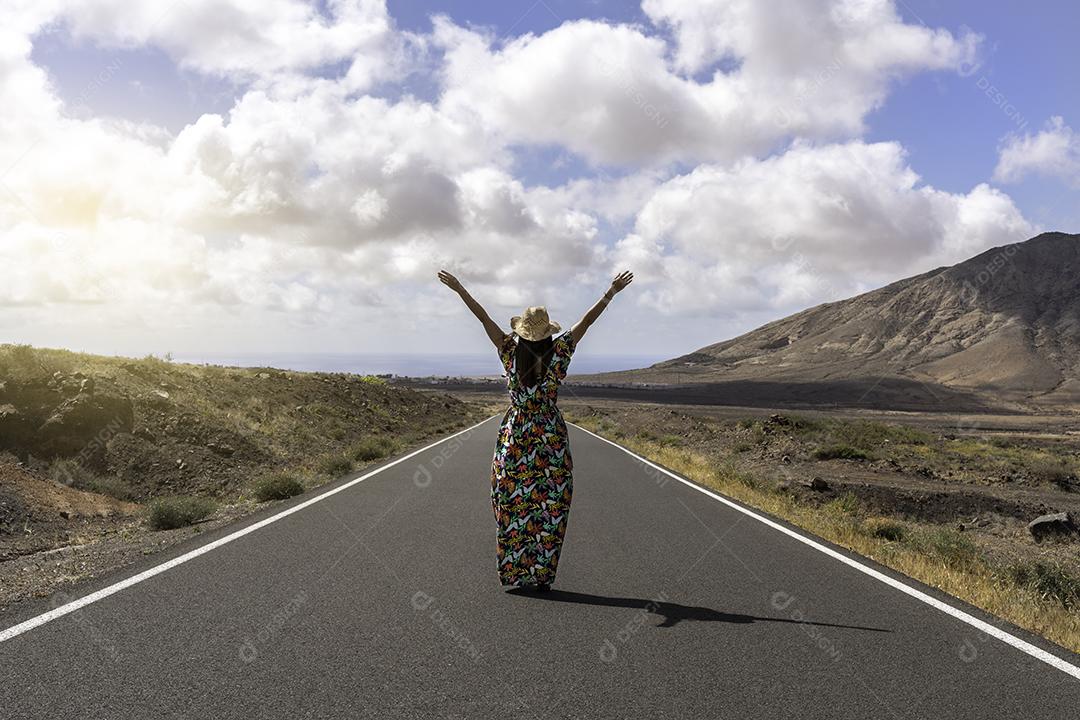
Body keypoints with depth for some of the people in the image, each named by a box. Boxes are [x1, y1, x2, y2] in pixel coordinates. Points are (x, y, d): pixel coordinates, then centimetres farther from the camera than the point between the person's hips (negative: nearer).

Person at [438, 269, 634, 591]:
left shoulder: (510, 352, -6)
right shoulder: (558, 354, -7)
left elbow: (483, 317, -1)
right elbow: (587, 321, -3)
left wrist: (458, 288, 4)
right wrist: (611, 292, 2)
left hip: (514, 438, 1)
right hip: (551, 440, -1)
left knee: (513, 506, 9)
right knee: (549, 510, 6)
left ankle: (513, 570, 14)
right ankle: (542, 576, 9)